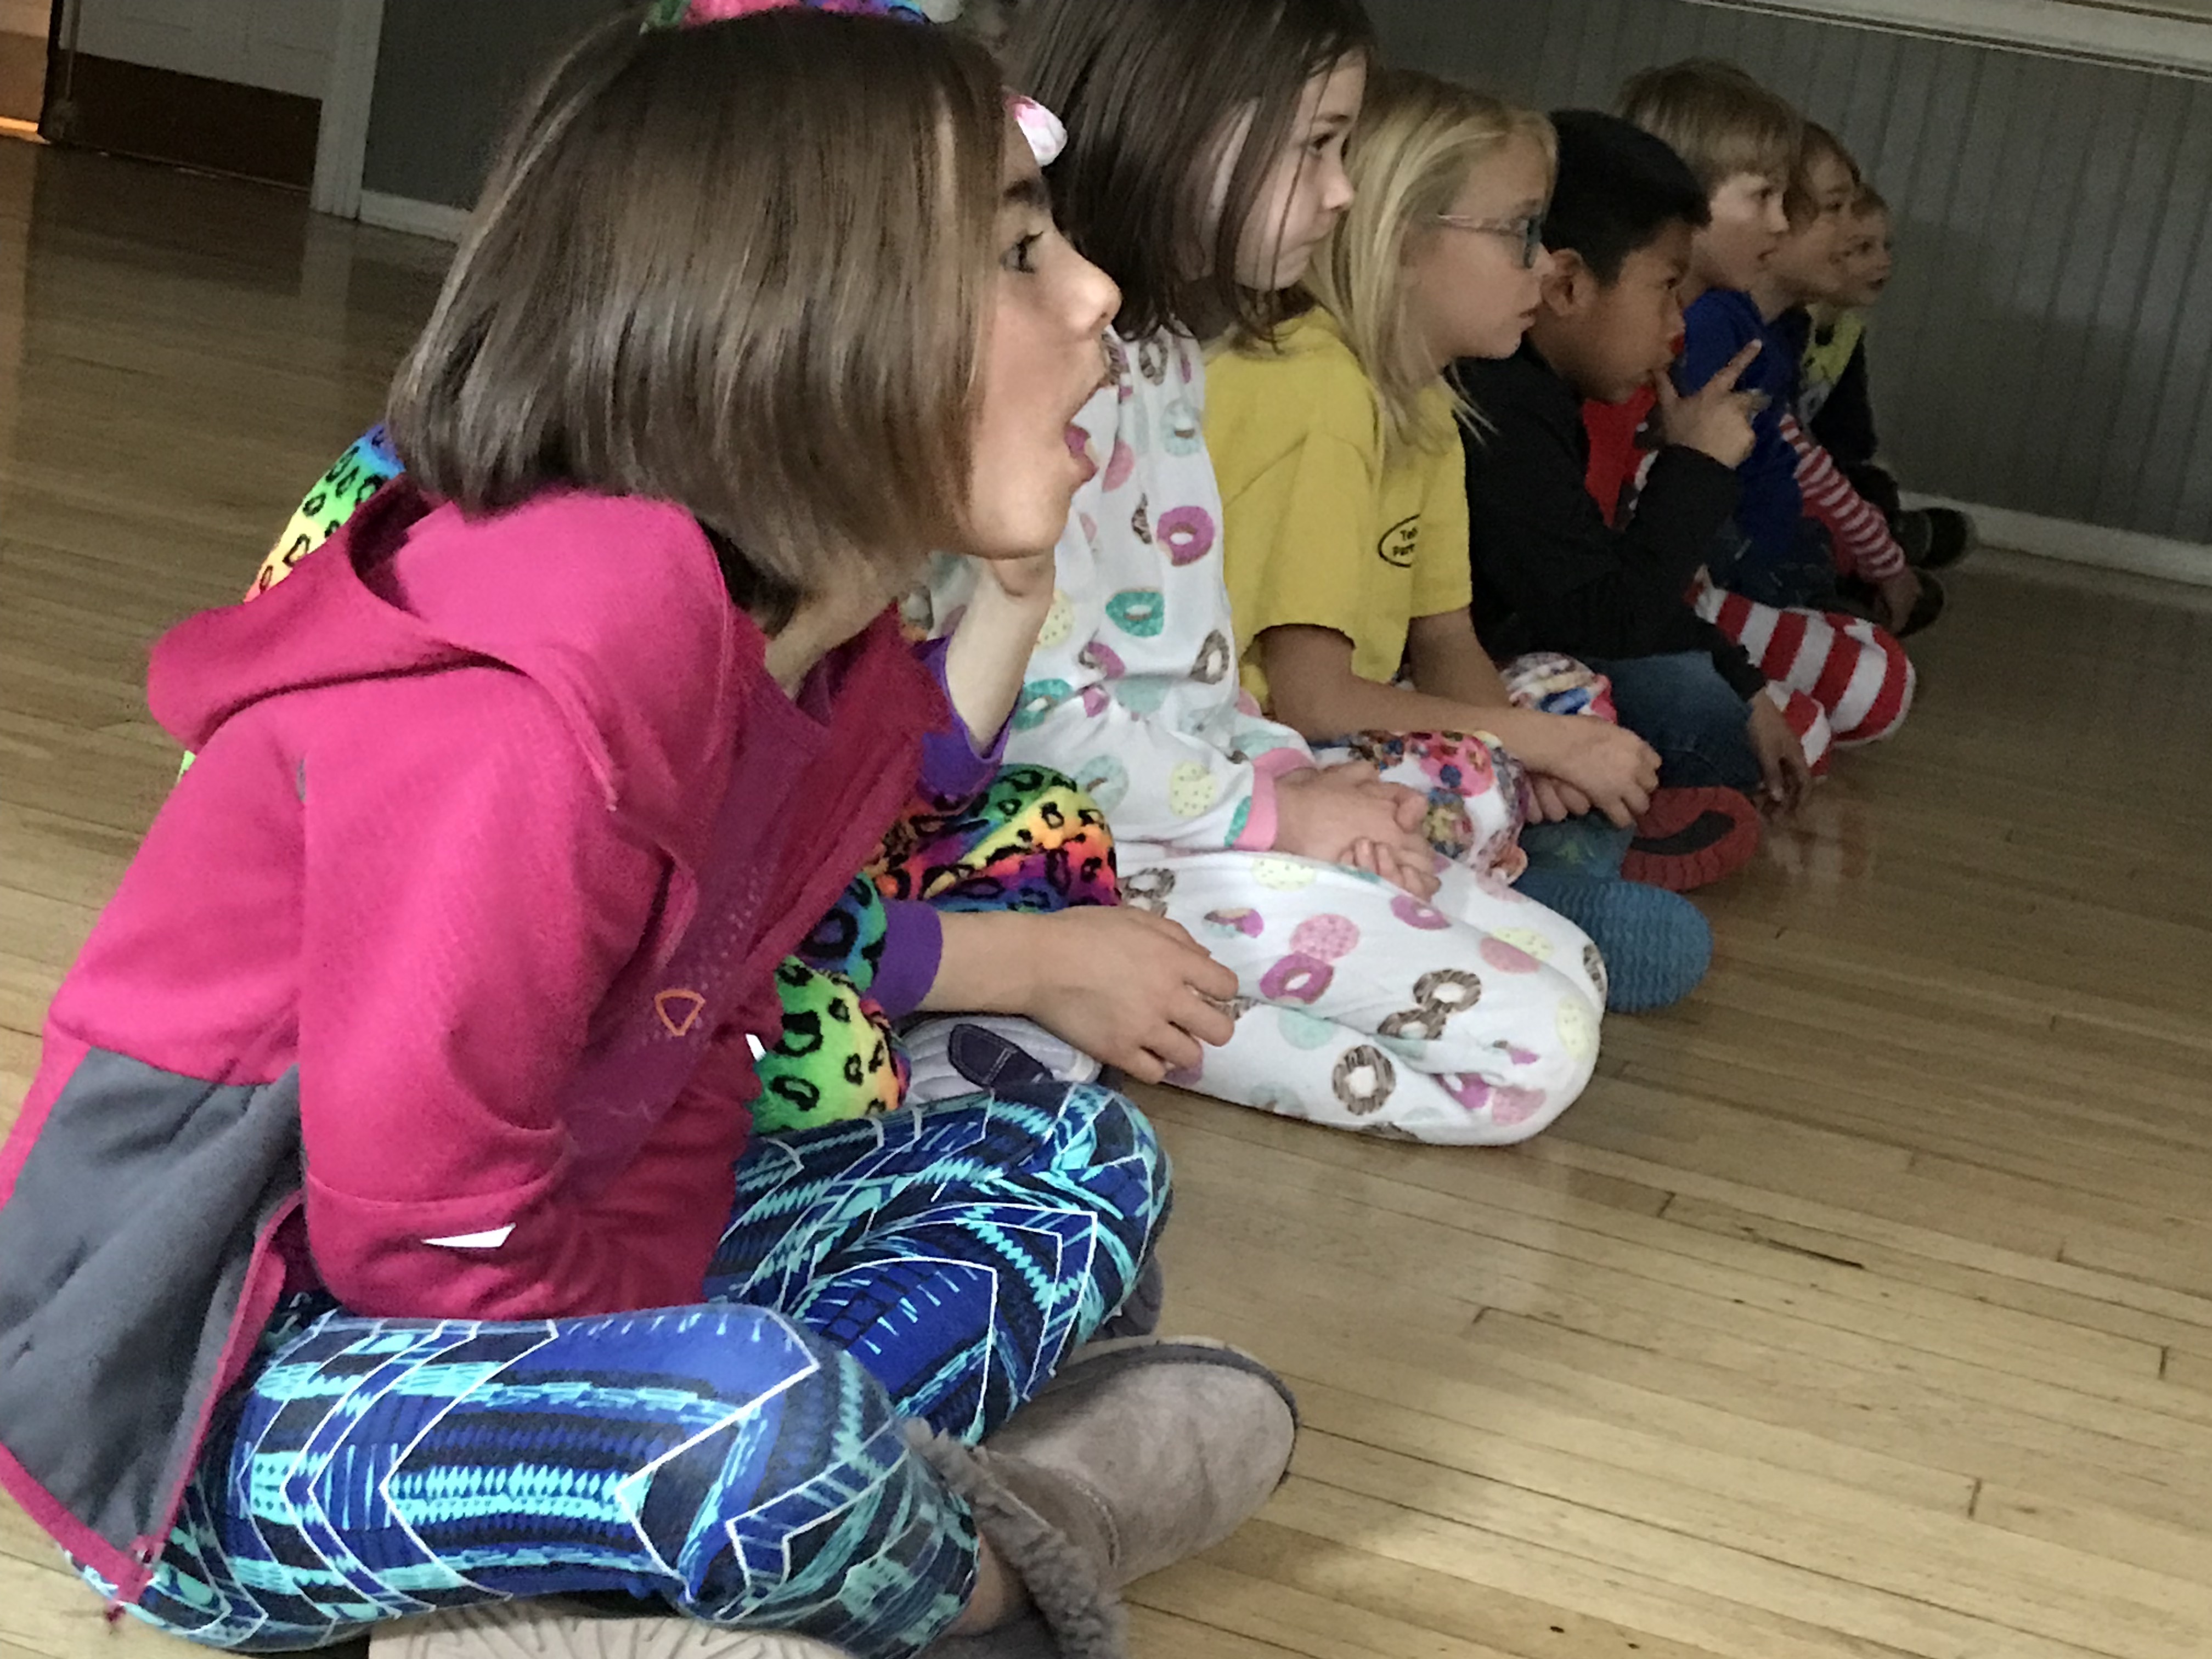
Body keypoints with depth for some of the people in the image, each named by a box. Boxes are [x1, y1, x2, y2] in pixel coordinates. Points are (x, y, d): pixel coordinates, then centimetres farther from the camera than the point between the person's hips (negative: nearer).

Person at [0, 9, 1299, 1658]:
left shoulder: (829, 650, -1)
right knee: (770, 1427, -38)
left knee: (1075, 1156, 9)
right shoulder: (522, 711, -30)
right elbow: (434, 1246, -26)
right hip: (217, 1402, -9)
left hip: (515, 1291, 10)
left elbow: (696, 1064, 2)